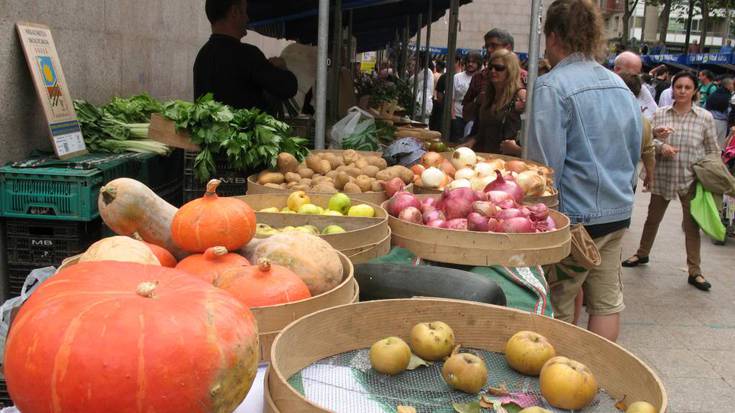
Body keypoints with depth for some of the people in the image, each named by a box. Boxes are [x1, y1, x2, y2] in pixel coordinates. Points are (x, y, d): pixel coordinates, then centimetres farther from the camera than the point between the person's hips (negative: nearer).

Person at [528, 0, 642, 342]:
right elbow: (634, 154, 18)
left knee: (559, 312, 7)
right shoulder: (621, 86, 9)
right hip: (619, 212, 7)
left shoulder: (552, 86, -14)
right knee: (607, 302, 13)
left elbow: (546, 164, -17)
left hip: (576, 215, -7)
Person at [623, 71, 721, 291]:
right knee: (652, 218, 17)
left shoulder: (705, 117, -2)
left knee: (692, 225, 5)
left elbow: (712, 150, 3)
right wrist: (660, 146, -19)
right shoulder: (660, 113, 0)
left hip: (691, 178, -1)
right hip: (662, 176, 1)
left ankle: (695, 272, 15)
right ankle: (642, 254, 38)